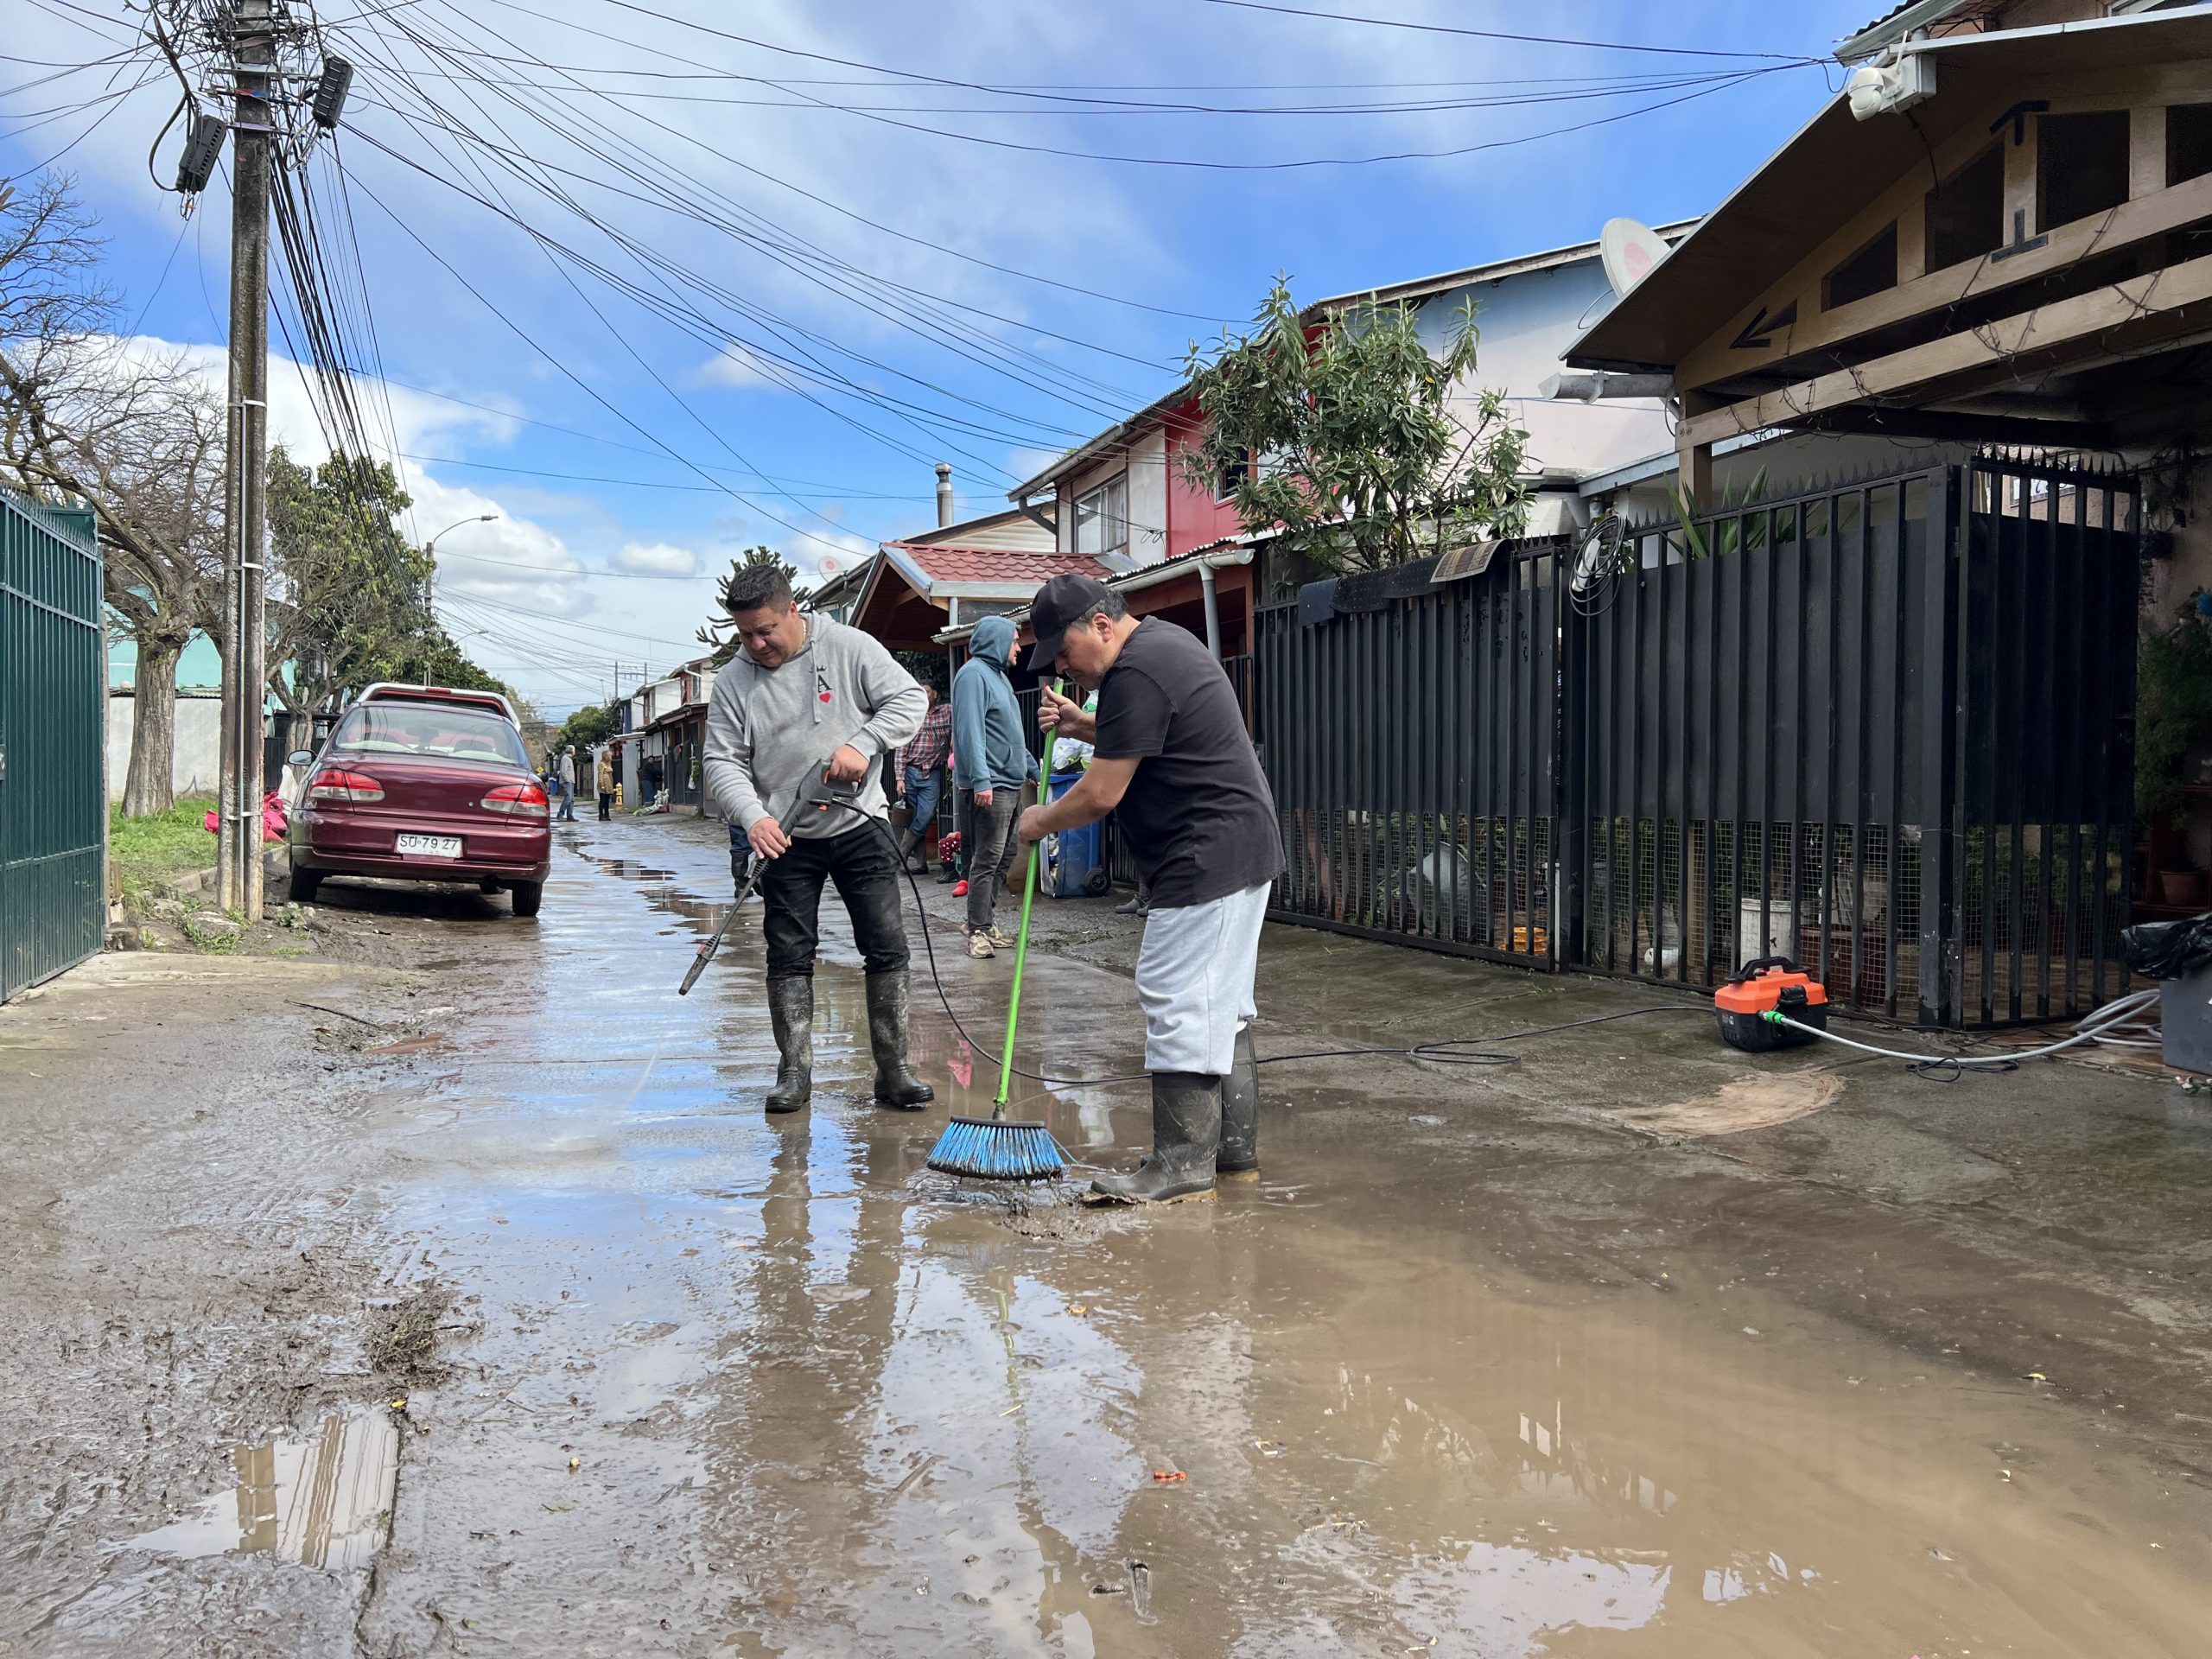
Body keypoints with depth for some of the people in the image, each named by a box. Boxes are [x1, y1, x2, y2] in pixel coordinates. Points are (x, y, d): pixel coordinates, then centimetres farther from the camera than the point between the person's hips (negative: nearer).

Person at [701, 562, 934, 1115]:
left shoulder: (850, 648, -4)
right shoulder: (733, 681, 1)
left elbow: (909, 700, -3)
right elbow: (724, 761, -1)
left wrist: (862, 744, -19)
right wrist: (753, 817, -18)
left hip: (859, 826, -1)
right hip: (785, 839, 1)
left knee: (887, 949, -3)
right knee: (789, 957, 4)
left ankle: (893, 1073, 6)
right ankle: (794, 1073, 14)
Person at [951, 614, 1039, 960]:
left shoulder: (999, 676, 21)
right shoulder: (974, 675, -11)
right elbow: (970, 731, -20)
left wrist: (1032, 767, 27)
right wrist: (981, 780, -26)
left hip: (1010, 783, 10)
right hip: (990, 785, -10)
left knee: (1004, 856, 12)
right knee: (987, 860, -9)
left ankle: (984, 923, 20)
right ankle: (978, 932, -6)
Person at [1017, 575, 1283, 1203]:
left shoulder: (1136, 673, -17)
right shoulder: (1164, 640, 16)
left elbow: (1101, 795, -16)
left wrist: (1042, 821, 2)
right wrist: (1081, 725, 15)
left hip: (1209, 861, -11)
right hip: (1243, 850, 11)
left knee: (1179, 1005, -8)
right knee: (1222, 1004, 15)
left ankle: (1183, 1163, -3)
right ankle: (1233, 1145, 22)